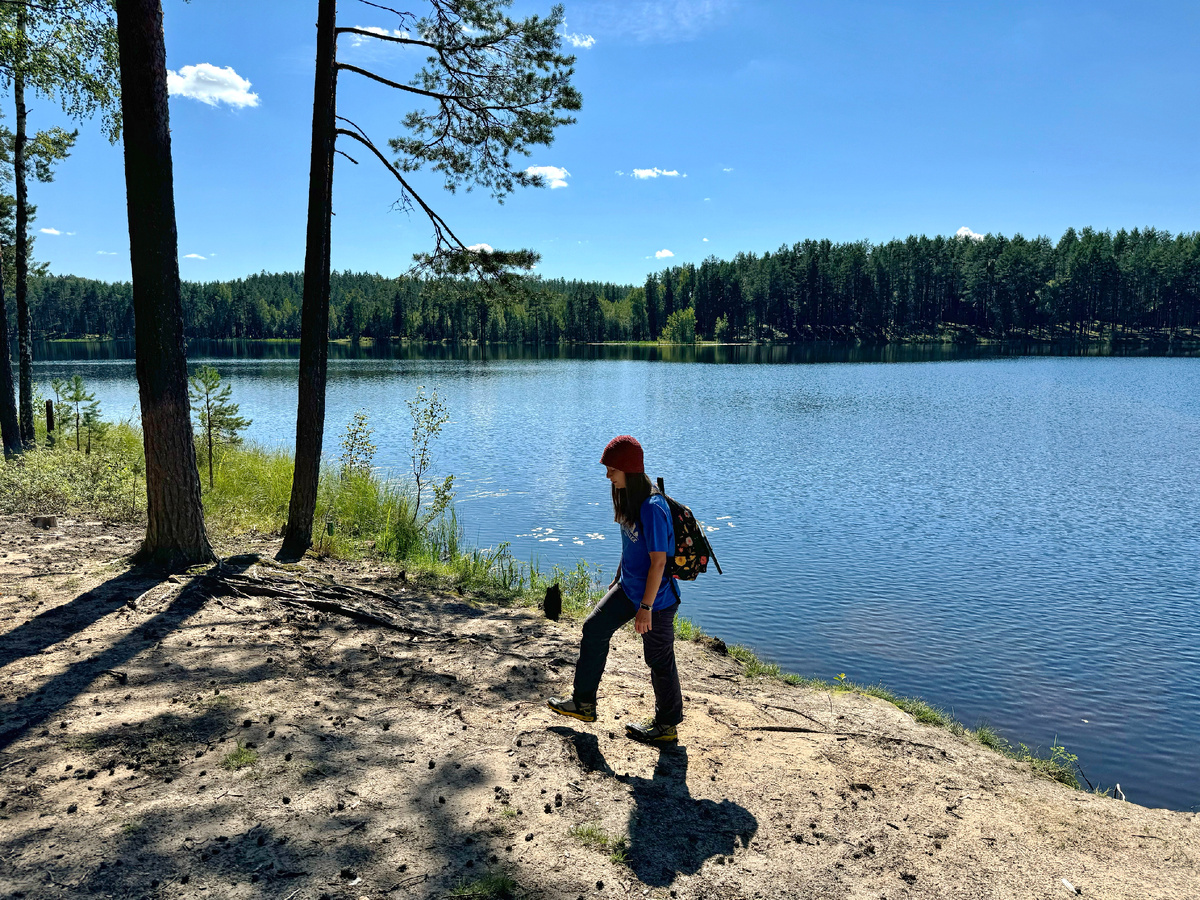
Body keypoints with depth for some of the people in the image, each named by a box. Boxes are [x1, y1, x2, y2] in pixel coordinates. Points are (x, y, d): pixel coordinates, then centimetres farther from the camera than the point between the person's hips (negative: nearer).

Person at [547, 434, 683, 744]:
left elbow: (658, 560, -25)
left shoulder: (652, 508, -27)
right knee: (594, 629, 14)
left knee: (659, 660, 6)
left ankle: (667, 726, 25)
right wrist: (618, 581, 22)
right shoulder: (628, 498, 2)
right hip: (628, 588, 10)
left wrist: (646, 608, -23)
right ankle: (584, 703, 27)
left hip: (656, 596, -10)